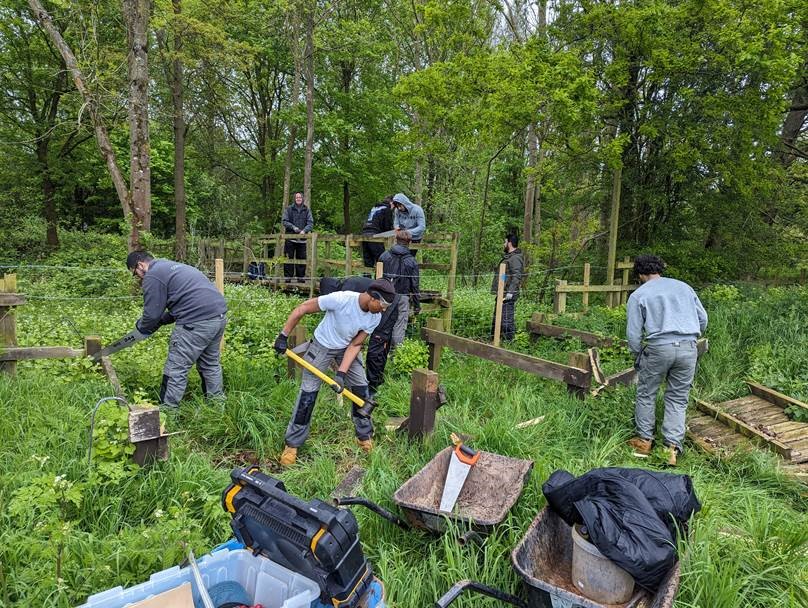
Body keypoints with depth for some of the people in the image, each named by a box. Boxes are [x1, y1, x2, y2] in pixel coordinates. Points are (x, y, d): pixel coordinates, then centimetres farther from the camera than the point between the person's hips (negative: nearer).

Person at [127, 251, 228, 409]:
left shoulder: (152, 276, -3)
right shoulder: (172, 266, 27)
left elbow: (152, 314, -3)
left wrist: (140, 326, 17)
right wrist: (160, 321, 26)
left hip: (198, 322, -9)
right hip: (220, 315, 10)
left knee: (176, 370, 2)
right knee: (211, 364, 22)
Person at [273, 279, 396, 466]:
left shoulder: (375, 318, -20)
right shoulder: (341, 299, -36)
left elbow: (355, 345, -13)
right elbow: (303, 308, -26)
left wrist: (341, 373, -23)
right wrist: (283, 335, -24)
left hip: (347, 348, 4)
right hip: (322, 346, -4)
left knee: (361, 387, 2)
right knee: (308, 392, -4)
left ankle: (364, 436, 23)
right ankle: (292, 444, 10)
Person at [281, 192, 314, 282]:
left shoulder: (307, 210, 7)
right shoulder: (289, 209, 5)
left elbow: (310, 223, 1)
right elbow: (284, 221, 1)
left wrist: (304, 230, -16)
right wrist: (293, 227, -14)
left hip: (302, 239, 1)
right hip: (290, 238, -1)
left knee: (302, 258, 5)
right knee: (289, 258, 0)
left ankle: (301, 277, 12)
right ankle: (288, 277, 4)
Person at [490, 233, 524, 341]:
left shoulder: (515, 258, -14)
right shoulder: (508, 257, 19)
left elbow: (516, 276, -23)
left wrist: (510, 291, -29)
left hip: (507, 296, -11)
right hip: (502, 294, 11)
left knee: (506, 319, -9)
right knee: (497, 318, 17)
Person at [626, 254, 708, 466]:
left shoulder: (638, 295, 4)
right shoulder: (684, 287, 16)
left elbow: (633, 333, 0)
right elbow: (703, 318, 16)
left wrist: (638, 355, 15)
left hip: (659, 347, -3)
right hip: (688, 348, 4)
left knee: (646, 394, 14)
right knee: (678, 399, 11)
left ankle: (644, 440, 21)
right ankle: (672, 446, 6)